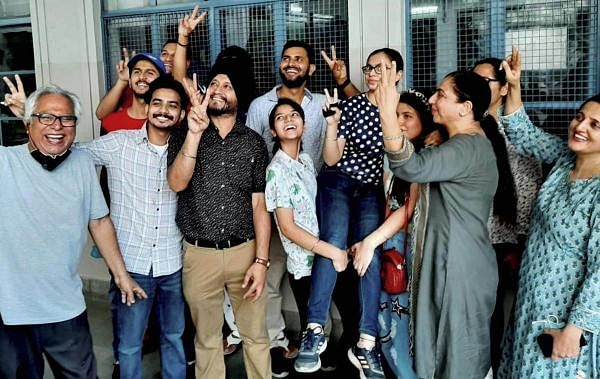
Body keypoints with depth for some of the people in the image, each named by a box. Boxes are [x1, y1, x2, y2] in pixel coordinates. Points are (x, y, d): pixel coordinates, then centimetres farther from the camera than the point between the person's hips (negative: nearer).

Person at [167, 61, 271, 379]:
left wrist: (261, 260, -6)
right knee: (207, 338, 16)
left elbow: (259, 204, 0)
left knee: (255, 335, 11)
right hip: (199, 254, 0)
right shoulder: (184, 136, 2)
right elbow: (177, 183, -16)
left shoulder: (254, 143, 2)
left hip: (244, 251, 0)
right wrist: (194, 132, -25)